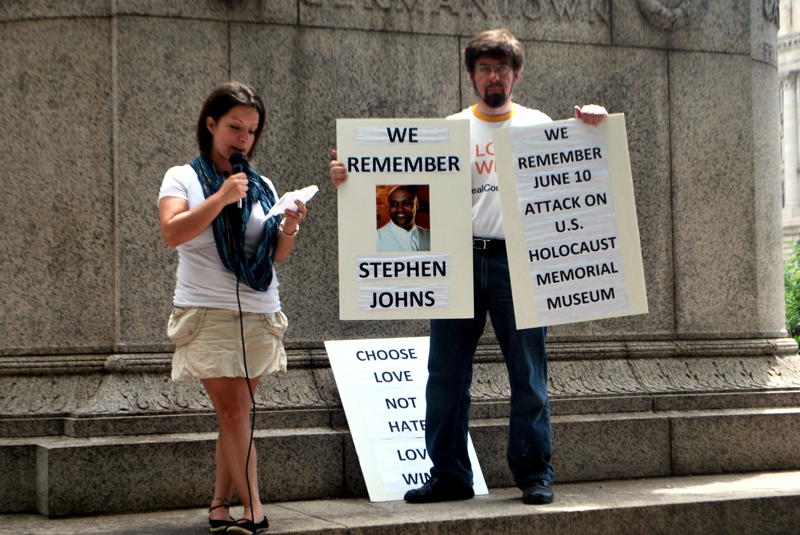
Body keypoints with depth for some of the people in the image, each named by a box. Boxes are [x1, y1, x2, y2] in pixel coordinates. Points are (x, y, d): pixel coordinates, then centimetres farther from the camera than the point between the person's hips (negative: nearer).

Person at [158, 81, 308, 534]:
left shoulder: (263, 186, 15)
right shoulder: (183, 178, 5)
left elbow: (277, 257, 13)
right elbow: (173, 233, -12)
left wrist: (289, 229, -7)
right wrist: (221, 198, -18)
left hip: (260, 315, 4)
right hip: (206, 314, -4)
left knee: (236, 414, 4)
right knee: (234, 412, -9)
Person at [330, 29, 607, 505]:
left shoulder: (538, 125, 11)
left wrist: (591, 127, -10)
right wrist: (351, 175, -10)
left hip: (517, 259, -1)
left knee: (529, 374, 1)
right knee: (447, 374, 3)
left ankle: (536, 475, 11)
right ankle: (450, 475, 13)